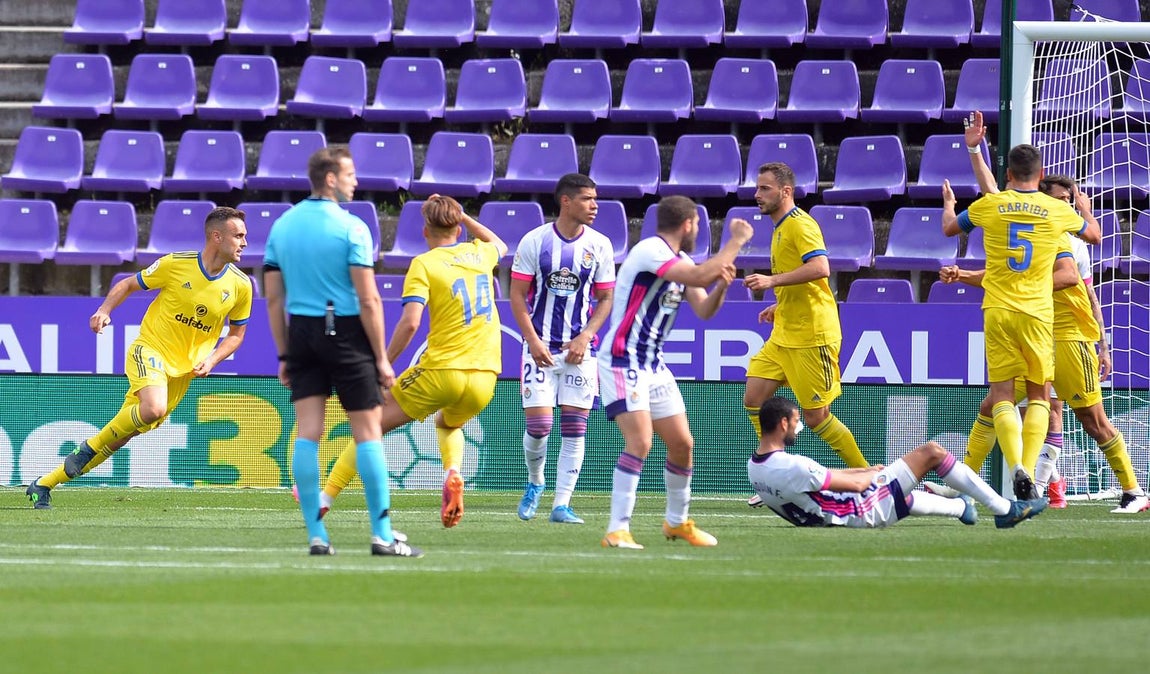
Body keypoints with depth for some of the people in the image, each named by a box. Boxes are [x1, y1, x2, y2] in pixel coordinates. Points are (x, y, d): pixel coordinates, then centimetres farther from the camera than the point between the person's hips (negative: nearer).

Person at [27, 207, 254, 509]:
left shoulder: (241, 285, -2)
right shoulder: (176, 264, -11)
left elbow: (237, 333, 13)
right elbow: (128, 284, 5)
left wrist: (211, 360, -3)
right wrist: (105, 310, -12)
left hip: (185, 368, 4)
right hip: (151, 348, -4)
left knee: (121, 435, 3)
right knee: (153, 408, -35)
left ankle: (43, 486, 14)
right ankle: (90, 446, -9)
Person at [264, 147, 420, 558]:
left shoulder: (282, 226, 7)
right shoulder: (351, 228, -10)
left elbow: (273, 298, 9)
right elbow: (368, 300, -13)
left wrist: (284, 355, 14)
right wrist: (381, 358, -7)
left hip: (302, 332, 5)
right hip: (346, 333, -5)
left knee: (307, 434, 3)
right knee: (367, 432, 0)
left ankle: (316, 536, 0)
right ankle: (382, 536, -1)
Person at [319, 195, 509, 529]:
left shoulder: (424, 264, -2)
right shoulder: (479, 254, 14)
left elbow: (410, 322, -15)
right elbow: (501, 246, 41)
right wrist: (461, 216, 38)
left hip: (442, 371, -5)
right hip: (485, 377, 5)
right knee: (448, 424, 34)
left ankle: (324, 498, 6)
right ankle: (453, 475, 3)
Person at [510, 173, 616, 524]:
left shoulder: (600, 245, 2)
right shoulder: (535, 241, -4)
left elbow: (606, 298, 6)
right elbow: (517, 295, -1)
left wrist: (585, 337, -8)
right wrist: (533, 341, -11)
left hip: (579, 349, 2)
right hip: (540, 347, -2)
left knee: (574, 428, -3)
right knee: (538, 424, -8)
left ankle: (562, 504, 2)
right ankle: (535, 483, 21)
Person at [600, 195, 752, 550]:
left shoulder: (681, 260, 12)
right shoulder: (650, 252, -18)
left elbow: (704, 310, 9)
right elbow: (699, 277, -30)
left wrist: (721, 286, -11)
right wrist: (736, 241, -21)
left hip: (654, 366, 9)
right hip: (622, 362, -9)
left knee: (682, 443, 9)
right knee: (639, 441, -21)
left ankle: (677, 521, 29)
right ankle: (617, 530, -19)